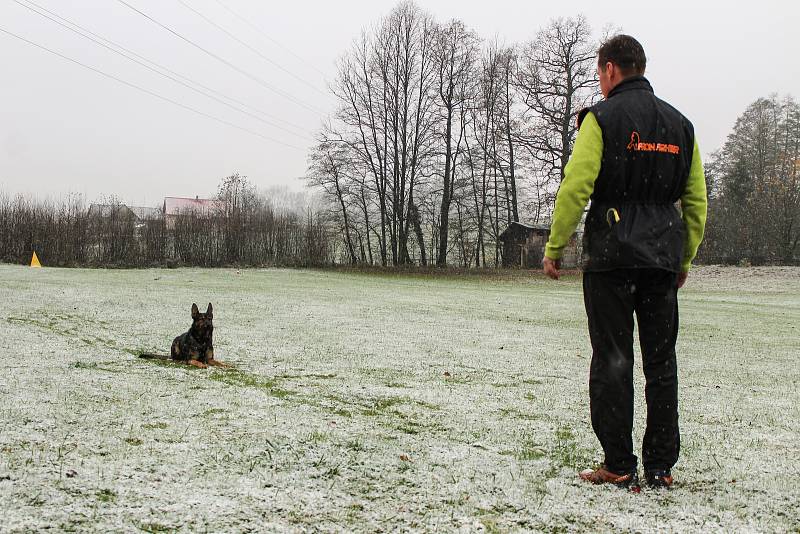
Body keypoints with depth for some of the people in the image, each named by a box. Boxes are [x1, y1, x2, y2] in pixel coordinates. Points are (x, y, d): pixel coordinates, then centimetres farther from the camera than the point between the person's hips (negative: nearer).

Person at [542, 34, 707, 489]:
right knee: (661, 360, 9)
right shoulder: (679, 123, 15)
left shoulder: (602, 117, -4)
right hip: (664, 257, 5)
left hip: (611, 253, -5)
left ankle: (619, 466, 3)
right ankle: (661, 466, 13)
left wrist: (554, 248, -4)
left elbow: (575, 187, -12)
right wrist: (685, 259, 22)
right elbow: (697, 201, 15)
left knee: (613, 358, 0)